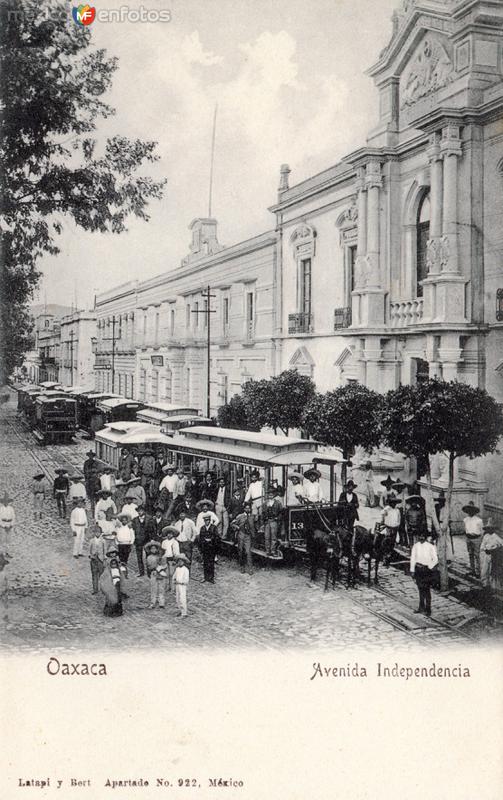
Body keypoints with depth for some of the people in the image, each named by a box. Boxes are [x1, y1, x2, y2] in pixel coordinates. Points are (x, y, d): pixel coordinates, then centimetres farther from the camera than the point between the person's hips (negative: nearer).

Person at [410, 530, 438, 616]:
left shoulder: (430, 546, -8)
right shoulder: (416, 546, 1)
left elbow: (435, 559, -3)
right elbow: (412, 558, 6)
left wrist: (429, 567, -11)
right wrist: (412, 570, 5)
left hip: (427, 570, -3)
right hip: (418, 569, 3)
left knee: (426, 590, -3)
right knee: (420, 589, 12)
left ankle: (428, 609, 5)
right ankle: (421, 608, 22)